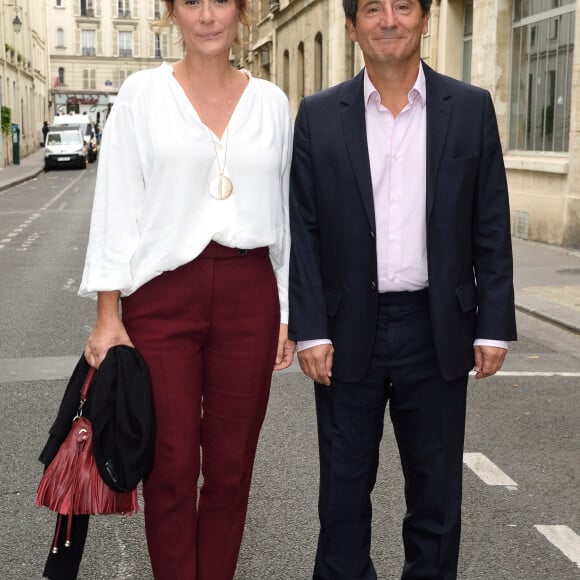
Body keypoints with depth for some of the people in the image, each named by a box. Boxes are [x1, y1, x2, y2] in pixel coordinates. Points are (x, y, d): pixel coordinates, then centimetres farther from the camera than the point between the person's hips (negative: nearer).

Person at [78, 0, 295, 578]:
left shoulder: (271, 102, 8)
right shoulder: (142, 93, 1)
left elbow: (284, 209, 10)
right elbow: (117, 206, -1)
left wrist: (288, 314, 8)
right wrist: (108, 315, -6)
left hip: (248, 295, 2)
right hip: (161, 295, -2)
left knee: (230, 465, 9)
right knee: (171, 466, 4)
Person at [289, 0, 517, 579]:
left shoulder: (471, 109, 2)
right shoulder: (319, 115, 1)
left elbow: (491, 230, 2)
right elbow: (302, 233, -1)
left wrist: (493, 326, -2)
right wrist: (310, 330, -7)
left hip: (438, 330, 1)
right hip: (348, 332, 0)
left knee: (437, 486, 12)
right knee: (344, 486, 12)